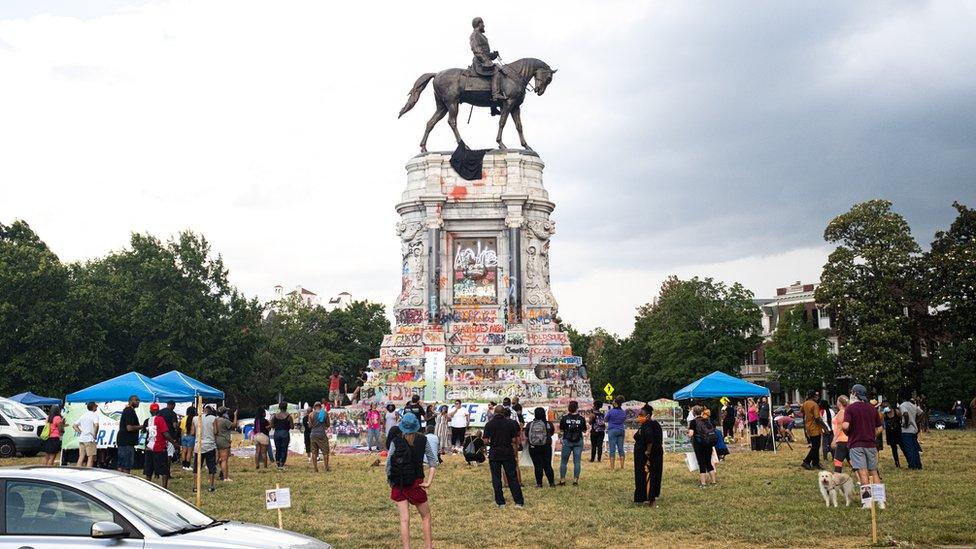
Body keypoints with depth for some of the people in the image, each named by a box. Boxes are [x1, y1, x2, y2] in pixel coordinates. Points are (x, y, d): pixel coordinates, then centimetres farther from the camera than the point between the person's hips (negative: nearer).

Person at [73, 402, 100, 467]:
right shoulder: (94, 414, -6)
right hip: (89, 439, -7)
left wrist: (80, 432, 12)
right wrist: (95, 434, -12)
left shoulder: (83, 415, 16)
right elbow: (96, 425, -24)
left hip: (81, 439, 7)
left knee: (81, 457, 10)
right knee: (90, 458, -5)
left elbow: (74, 425, 18)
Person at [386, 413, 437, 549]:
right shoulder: (423, 440, -1)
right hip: (416, 482, 0)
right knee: (426, 516, 14)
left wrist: (391, 483, 7)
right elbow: (433, 461, -5)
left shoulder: (396, 441, -3)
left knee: (404, 519, 2)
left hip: (399, 484, 0)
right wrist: (429, 481, -5)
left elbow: (388, 464, -4)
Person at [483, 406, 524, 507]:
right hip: (508, 452, 1)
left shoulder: (489, 424, -5)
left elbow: (486, 441, -8)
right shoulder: (510, 423, -4)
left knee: (496, 478, 8)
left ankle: (500, 502, 8)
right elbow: (514, 440, -4)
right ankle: (519, 501, 1)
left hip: (494, 453, 0)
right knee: (512, 477, 5)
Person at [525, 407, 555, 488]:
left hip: (533, 448, 0)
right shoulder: (549, 424, -7)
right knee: (547, 465, 9)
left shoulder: (529, 425, -7)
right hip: (546, 447, 0)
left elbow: (526, 437, 1)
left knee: (537, 466, 6)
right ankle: (551, 483, 10)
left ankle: (539, 483, 8)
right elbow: (552, 433, 10)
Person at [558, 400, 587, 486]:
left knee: (563, 462, 7)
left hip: (567, 441, -1)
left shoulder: (564, 418, -6)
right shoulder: (581, 419, -4)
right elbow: (584, 431, 4)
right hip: (578, 442, 1)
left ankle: (562, 480, 6)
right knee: (577, 462, 5)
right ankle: (575, 480, 3)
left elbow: (561, 430, 0)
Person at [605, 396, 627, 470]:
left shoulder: (610, 411, -11)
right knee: (621, 448, 8)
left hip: (612, 431, -4)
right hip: (621, 430, 4)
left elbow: (606, 420, 2)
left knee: (612, 449, -3)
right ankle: (622, 467, 9)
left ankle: (612, 467, -4)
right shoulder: (623, 412, 3)